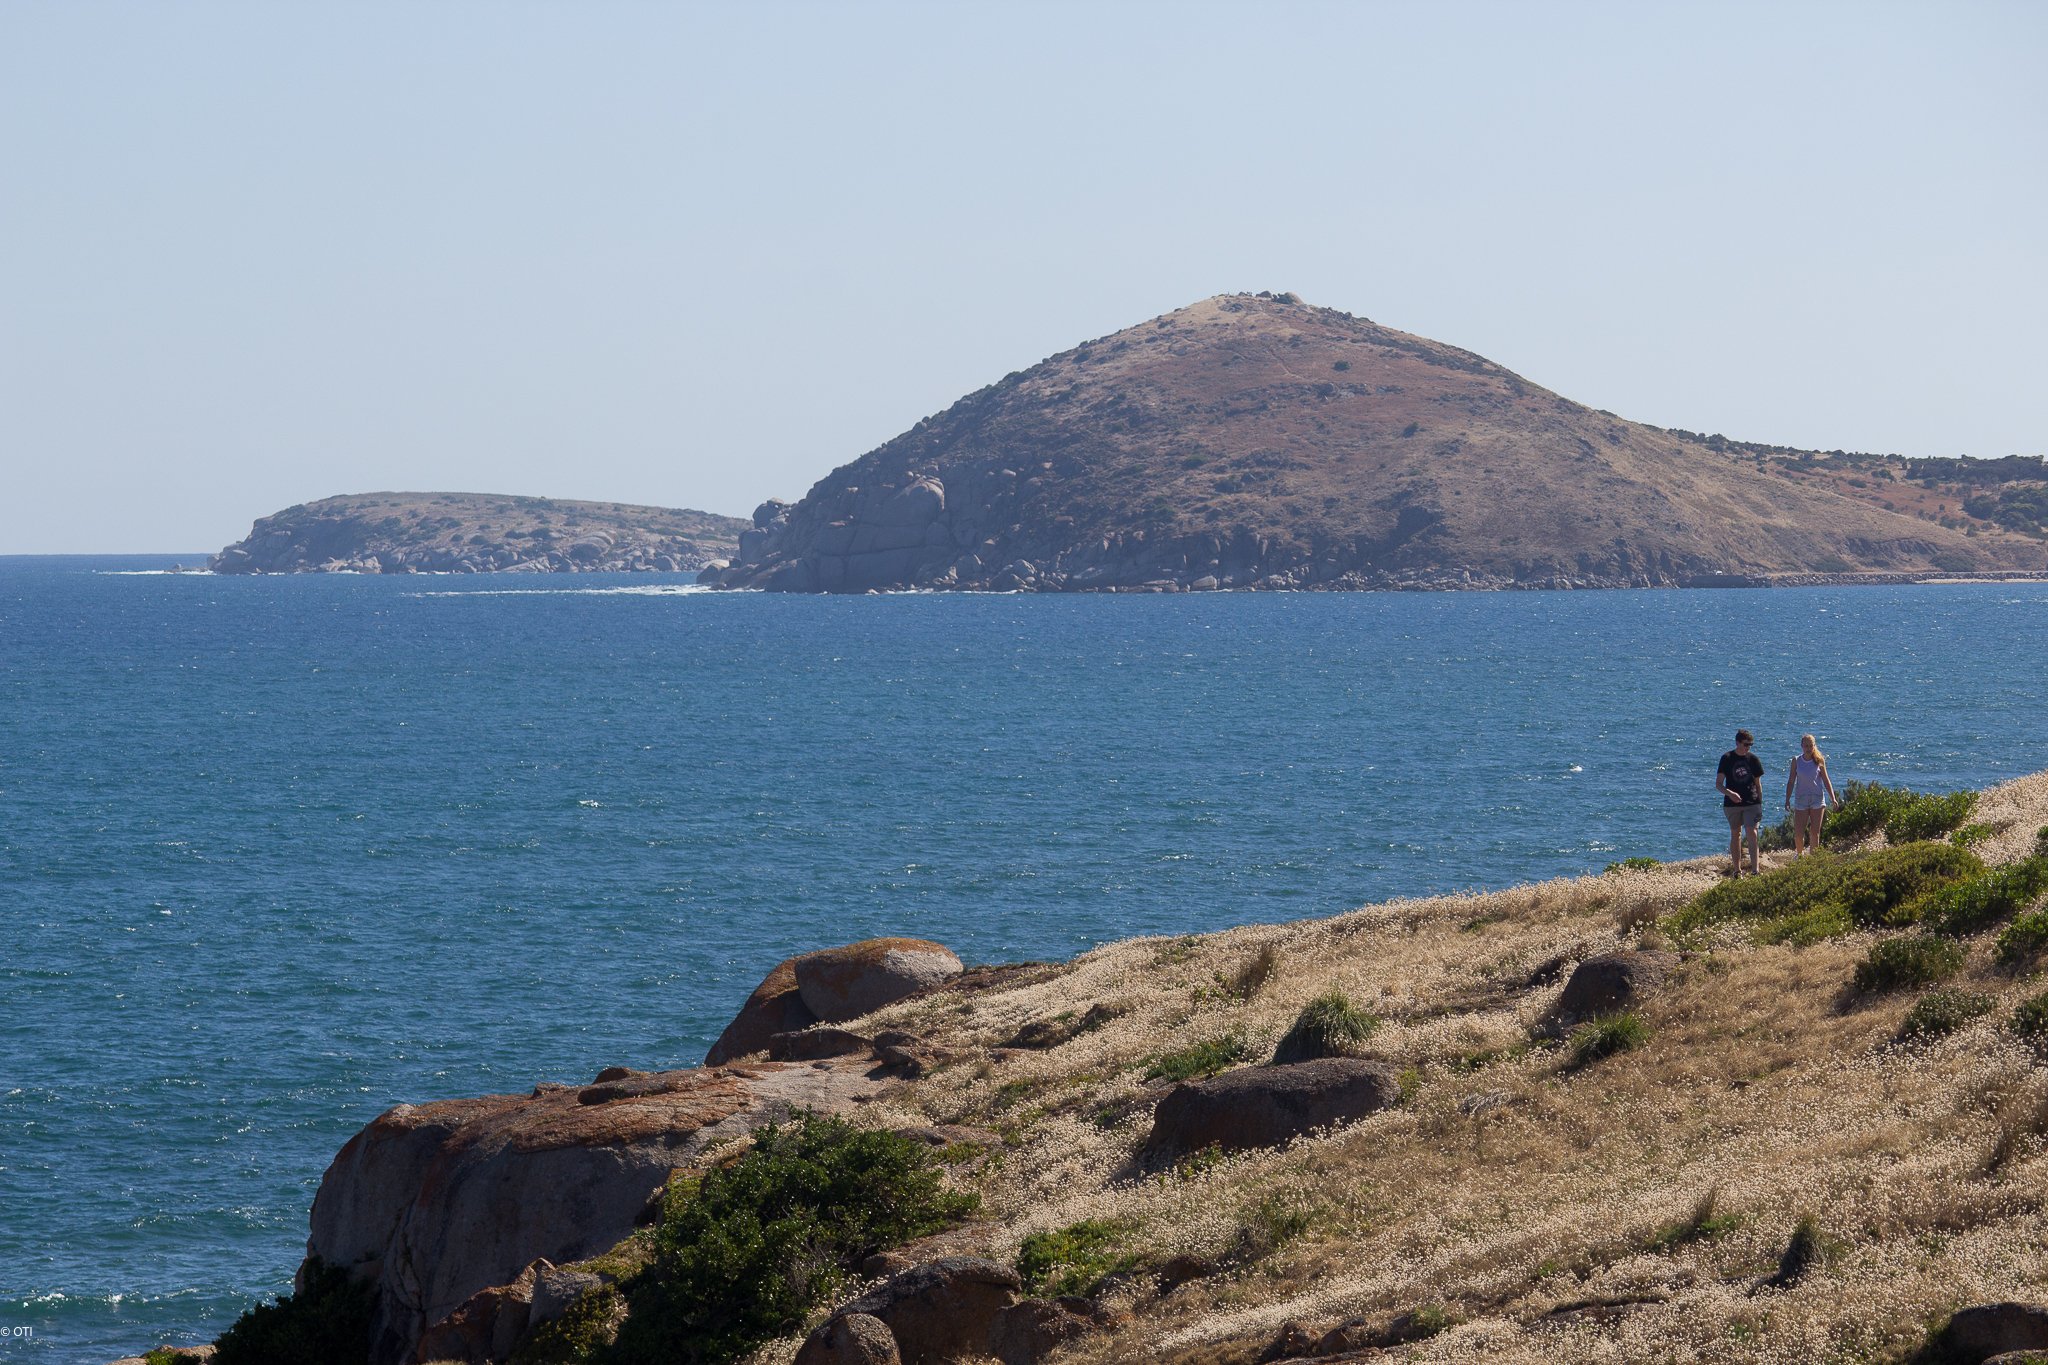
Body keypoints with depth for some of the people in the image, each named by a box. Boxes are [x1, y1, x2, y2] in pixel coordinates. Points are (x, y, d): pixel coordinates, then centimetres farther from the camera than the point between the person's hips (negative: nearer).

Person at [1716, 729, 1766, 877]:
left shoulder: (1753, 759, 4)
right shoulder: (1727, 759, -3)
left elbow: (1758, 784, 12)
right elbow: (1718, 784, -5)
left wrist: (1760, 804, 8)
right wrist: (1729, 793, -24)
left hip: (1751, 803, 0)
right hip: (1732, 804, 0)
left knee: (1752, 834, -12)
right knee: (1735, 835, 8)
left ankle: (1755, 869, -17)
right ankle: (1737, 869, 17)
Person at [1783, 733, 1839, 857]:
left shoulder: (1819, 761, 2)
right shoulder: (1796, 761, 2)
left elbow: (1826, 781, 6)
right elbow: (1791, 782, 4)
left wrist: (1833, 798, -2)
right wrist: (1787, 799, -3)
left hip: (1817, 799, 0)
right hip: (1801, 799, 0)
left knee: (1815, 833, 1)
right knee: (1798, 833, -5)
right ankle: (1799, 855, 18)